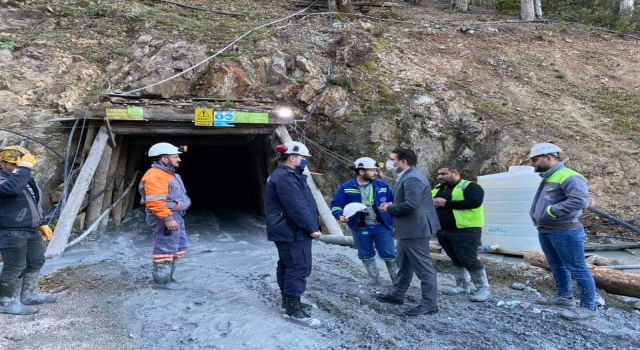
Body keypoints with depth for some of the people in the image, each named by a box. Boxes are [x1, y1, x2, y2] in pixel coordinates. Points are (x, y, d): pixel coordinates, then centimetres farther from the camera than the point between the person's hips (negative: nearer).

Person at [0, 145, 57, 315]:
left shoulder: (28, 180, 13)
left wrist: (43, 224, 19)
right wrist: (24, 166, -33)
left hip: (32, 231, 9)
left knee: (36, 262, 17)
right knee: (15, 267, -5)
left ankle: (28, 295, 32)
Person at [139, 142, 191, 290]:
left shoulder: (168, 174, 17)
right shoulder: (155, 175, -18)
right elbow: (155, 201, -26)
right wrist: (167, 218, -29)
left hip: (175, 215, 11)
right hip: (164, 218, -11)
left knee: (180, 246, 18)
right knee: (165, 248, -5)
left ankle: (168, 276, 28)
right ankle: (161, 281, 4)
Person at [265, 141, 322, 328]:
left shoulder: (285, 176, 17)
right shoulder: (285, 178, -21)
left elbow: (302, 203, 18)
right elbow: (297, 207, -25)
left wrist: (310, 226, 16)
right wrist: (312, 227, -19)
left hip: (287, 231, 12)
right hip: (293, 232, -12)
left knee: (287, 266, 17)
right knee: (298, 268, -8)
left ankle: (289, 301, 29)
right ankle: (294, 310, -4)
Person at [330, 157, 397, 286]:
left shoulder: (382, 186, -1)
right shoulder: (347, 187, -6)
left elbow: (394, 201, 9)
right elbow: (336, 204, -2)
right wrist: (340, 215, -21)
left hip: (381, 226, 0)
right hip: (360, 228, 0)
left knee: (389, 253, 4)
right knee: (366, 254, 14)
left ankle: (396, 278, 21)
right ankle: (373, 276, 34)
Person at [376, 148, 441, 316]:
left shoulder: (413, 178, -22)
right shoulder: (408, 176, 14)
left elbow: (410, 204, -30)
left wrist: (389, 208, -15)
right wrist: (391, 206, 3)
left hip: (415, 228, -12)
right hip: (409, 228, 12)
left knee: (423, 266, -3)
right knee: (404, 264, 20)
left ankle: (429, 303, 4)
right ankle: (397, 294, 32)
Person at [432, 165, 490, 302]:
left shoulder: (469, 186, -8)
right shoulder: (438, 188, 14)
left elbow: (474, 202, -24)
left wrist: (447, 203, -22)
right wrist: (431, 203, -6)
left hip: (465, 231, -8)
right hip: (443, 231, 8)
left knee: (469, 259, -7)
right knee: (457, 259, 16)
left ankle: (483, 289, 5)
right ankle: (463, 286, 27)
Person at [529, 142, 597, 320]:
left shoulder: (568, 177, -19)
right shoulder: (547, 178, 12)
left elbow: (581, 200, -31)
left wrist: (553, 210, -25)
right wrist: (538, 215, 9)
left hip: (565, 232, -10)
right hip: (545, 231, 10)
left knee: (577, 268, -1)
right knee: (556, 265, 20)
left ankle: (588, 306, 9)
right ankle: (564, 296, 35)